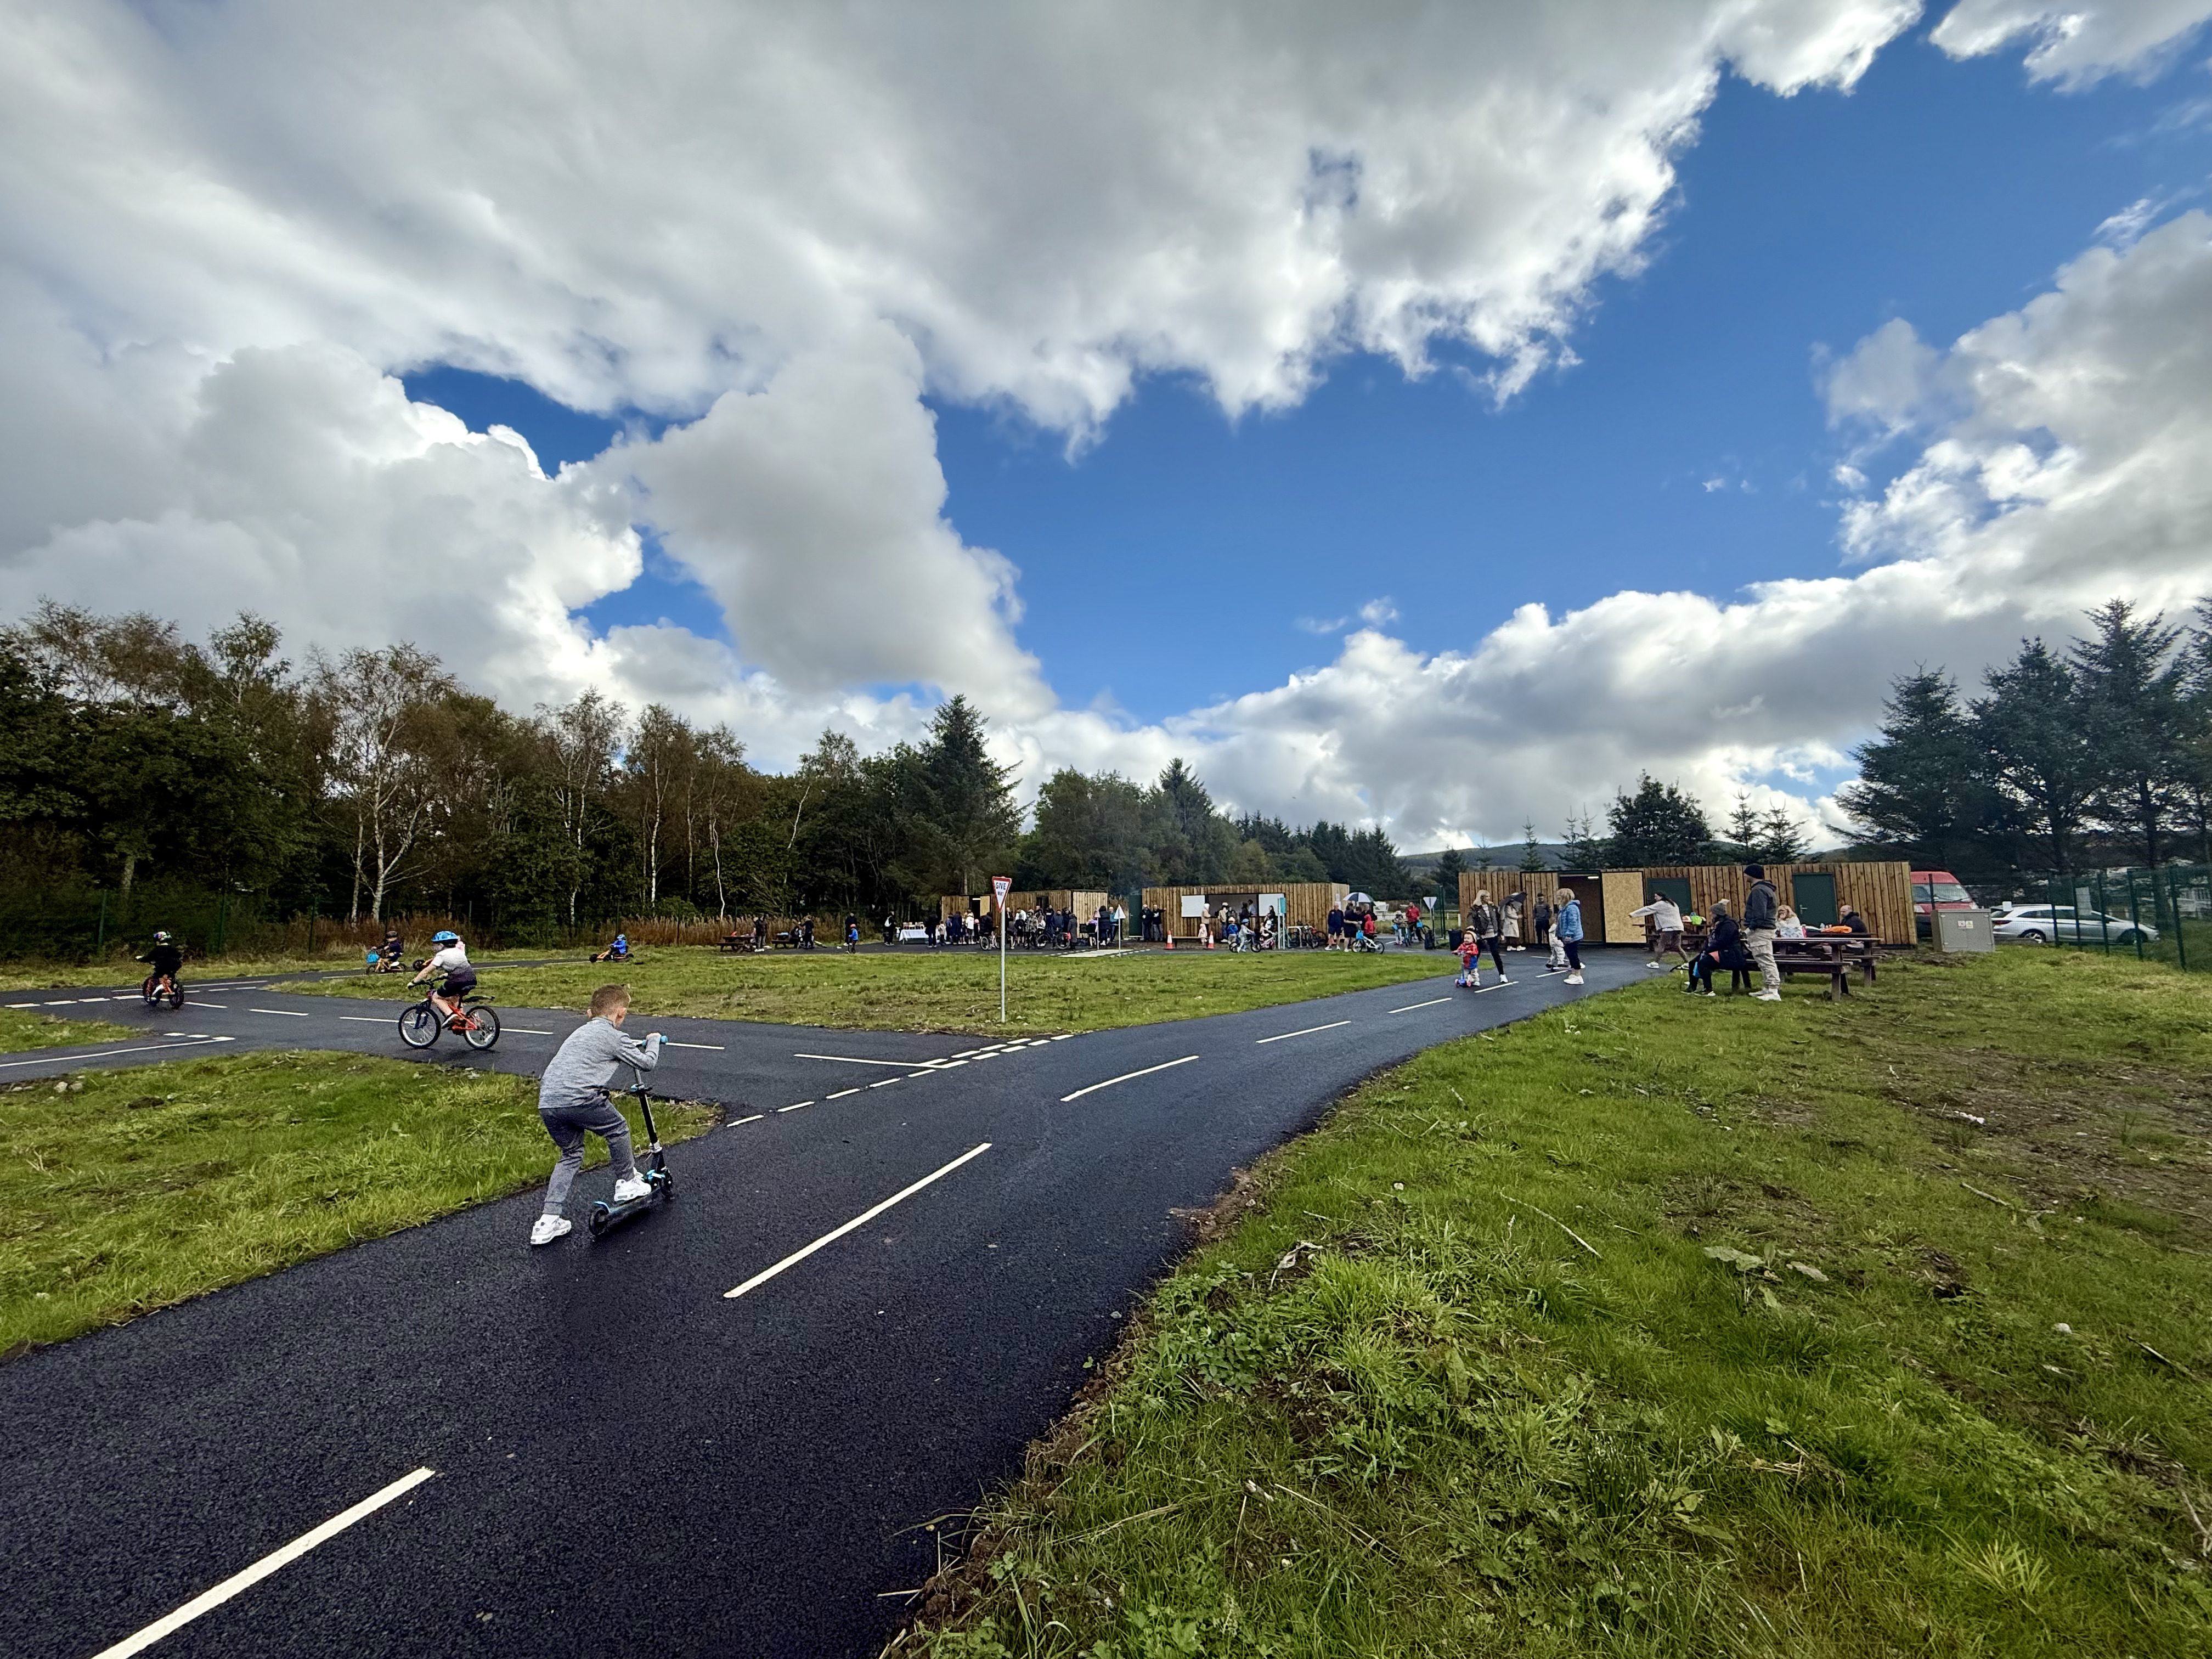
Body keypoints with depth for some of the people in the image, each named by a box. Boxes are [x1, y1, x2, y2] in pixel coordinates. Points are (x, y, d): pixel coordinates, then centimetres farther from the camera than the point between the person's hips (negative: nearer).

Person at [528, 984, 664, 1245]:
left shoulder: (582, 1031, 25)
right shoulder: (614, 1037, 1)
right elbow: (647, 1063, 9)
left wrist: (638, 1045, 50)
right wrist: (653, 1040, 26)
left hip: (546, 1103, 8)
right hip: (577, 1099, -8)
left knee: (571, 1155, 22)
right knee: (618, 1130, 16)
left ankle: (548, 1221, 17)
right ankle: (627, 1183, 26)